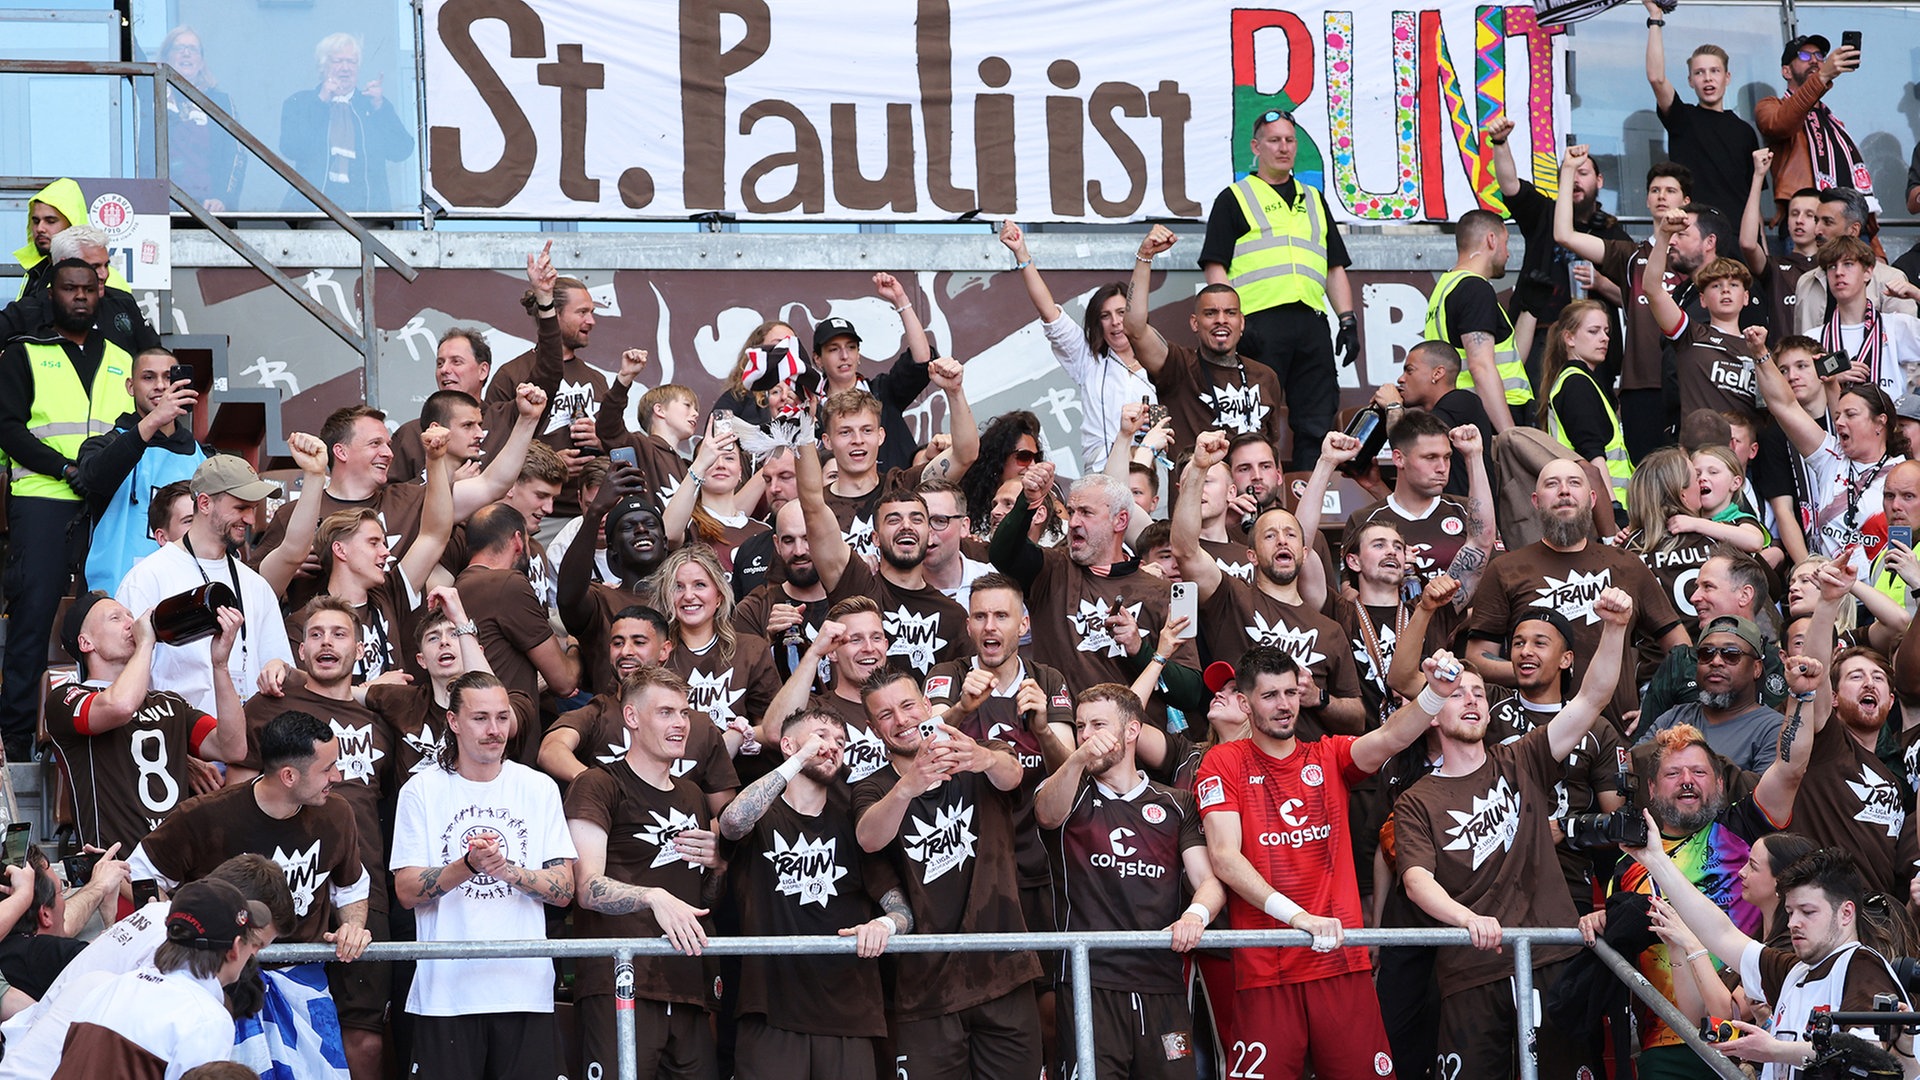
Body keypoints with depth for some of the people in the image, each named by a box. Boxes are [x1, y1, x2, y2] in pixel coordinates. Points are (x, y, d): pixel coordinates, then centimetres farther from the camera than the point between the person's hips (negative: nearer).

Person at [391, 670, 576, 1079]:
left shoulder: (539, 789, 8)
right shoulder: (422, 791, 3)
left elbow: (563, 890, 3)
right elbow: (407, 891, -3)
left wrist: (507, 870, -15)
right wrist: (468, 866, -19)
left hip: (525, 987, 2)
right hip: (446, 991, -2)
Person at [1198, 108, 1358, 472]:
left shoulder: (1313, 200, 24)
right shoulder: (1234, 199, 9)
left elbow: (1335, 268, 23)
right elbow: (1215, 267, 1)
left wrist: (1348, 320, 11)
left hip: (1311, 321, 5)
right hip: (1260, 321, -5)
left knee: (1317, 427, 1)